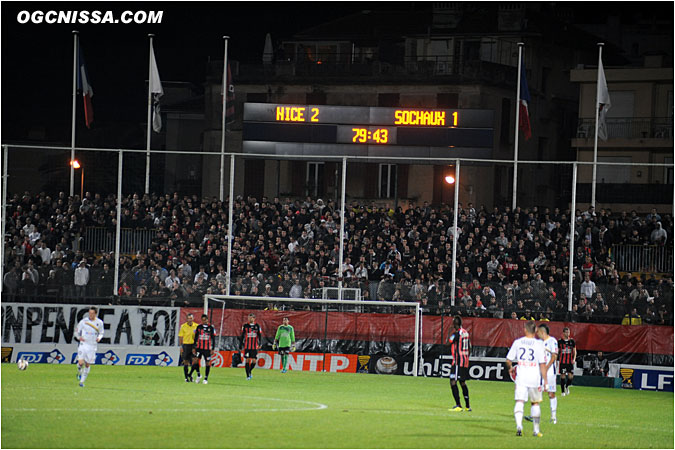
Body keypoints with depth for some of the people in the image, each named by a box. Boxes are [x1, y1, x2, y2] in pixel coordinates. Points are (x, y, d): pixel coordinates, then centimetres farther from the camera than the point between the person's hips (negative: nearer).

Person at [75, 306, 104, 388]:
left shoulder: (99, 323, 1)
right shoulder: (84, 321, -3)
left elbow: (101, 333, 15)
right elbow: (77, 331, 6)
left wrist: (99, 338, -7)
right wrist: (79, 337, -15)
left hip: (92, 346, 2)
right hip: (83, 344, -2)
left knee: (87, 365, 5)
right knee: (80, 363, -15)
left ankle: (82, 381, 18)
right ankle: (79, 373, 19)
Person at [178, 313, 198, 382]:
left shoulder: (196, 326, 3)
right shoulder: (183, 326, 0)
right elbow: (180, 337, 2)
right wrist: (181, 346, -4)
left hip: (194, 345, 1)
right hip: (186, 345, -1)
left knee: (195, 360, -10)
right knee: (186, 362, 2)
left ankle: (190, 374, 10)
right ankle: (186, 377, 11)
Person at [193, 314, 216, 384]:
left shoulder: (211, 328, 2)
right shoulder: (199, 327, 6)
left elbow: (213, 339, 4)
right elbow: (195, 337, 10)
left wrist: (213, 349, -1)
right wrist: (194, 347, 6)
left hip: (207, 348, -1)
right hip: (199, 347, 1)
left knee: (207, 363, 1)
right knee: (196, 360, -13)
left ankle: (206, 378, 10)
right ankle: (198, 375, 8)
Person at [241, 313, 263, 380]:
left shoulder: (257, 326, 4)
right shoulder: (245, 326, 5)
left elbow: (260, 336, 3)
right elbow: (242, 336, 8)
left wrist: (259, 344, -10)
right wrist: (242, 345, 5)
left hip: (255, 347, 0)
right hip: (247, 346, 0)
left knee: (254, 361, -4)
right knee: (247, 360, -4)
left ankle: (250, 371, 22)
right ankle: (248, 375, 1)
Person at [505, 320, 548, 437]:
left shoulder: (517, 342, 1)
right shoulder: (539, 344, -4)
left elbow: (508, 360, 7)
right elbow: (542, 364, -7)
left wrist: (510, 368, 29)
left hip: (521, 377, 0)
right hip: (535, 378, 0)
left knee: (520, 401, -4)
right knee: (535, 403, 14)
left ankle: (518, 424, -28)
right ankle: (536, 430, 21)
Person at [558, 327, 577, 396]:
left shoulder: (572, 341, 5)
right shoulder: (560, 341, 1)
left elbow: (574, 351, 9)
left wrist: (574, 359, -6)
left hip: (570, 362, 1)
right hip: (562, 361, -1)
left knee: (571, 376, -5)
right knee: (563, 376, -2)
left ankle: (567, 387, 23)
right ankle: (563, 391, 8)